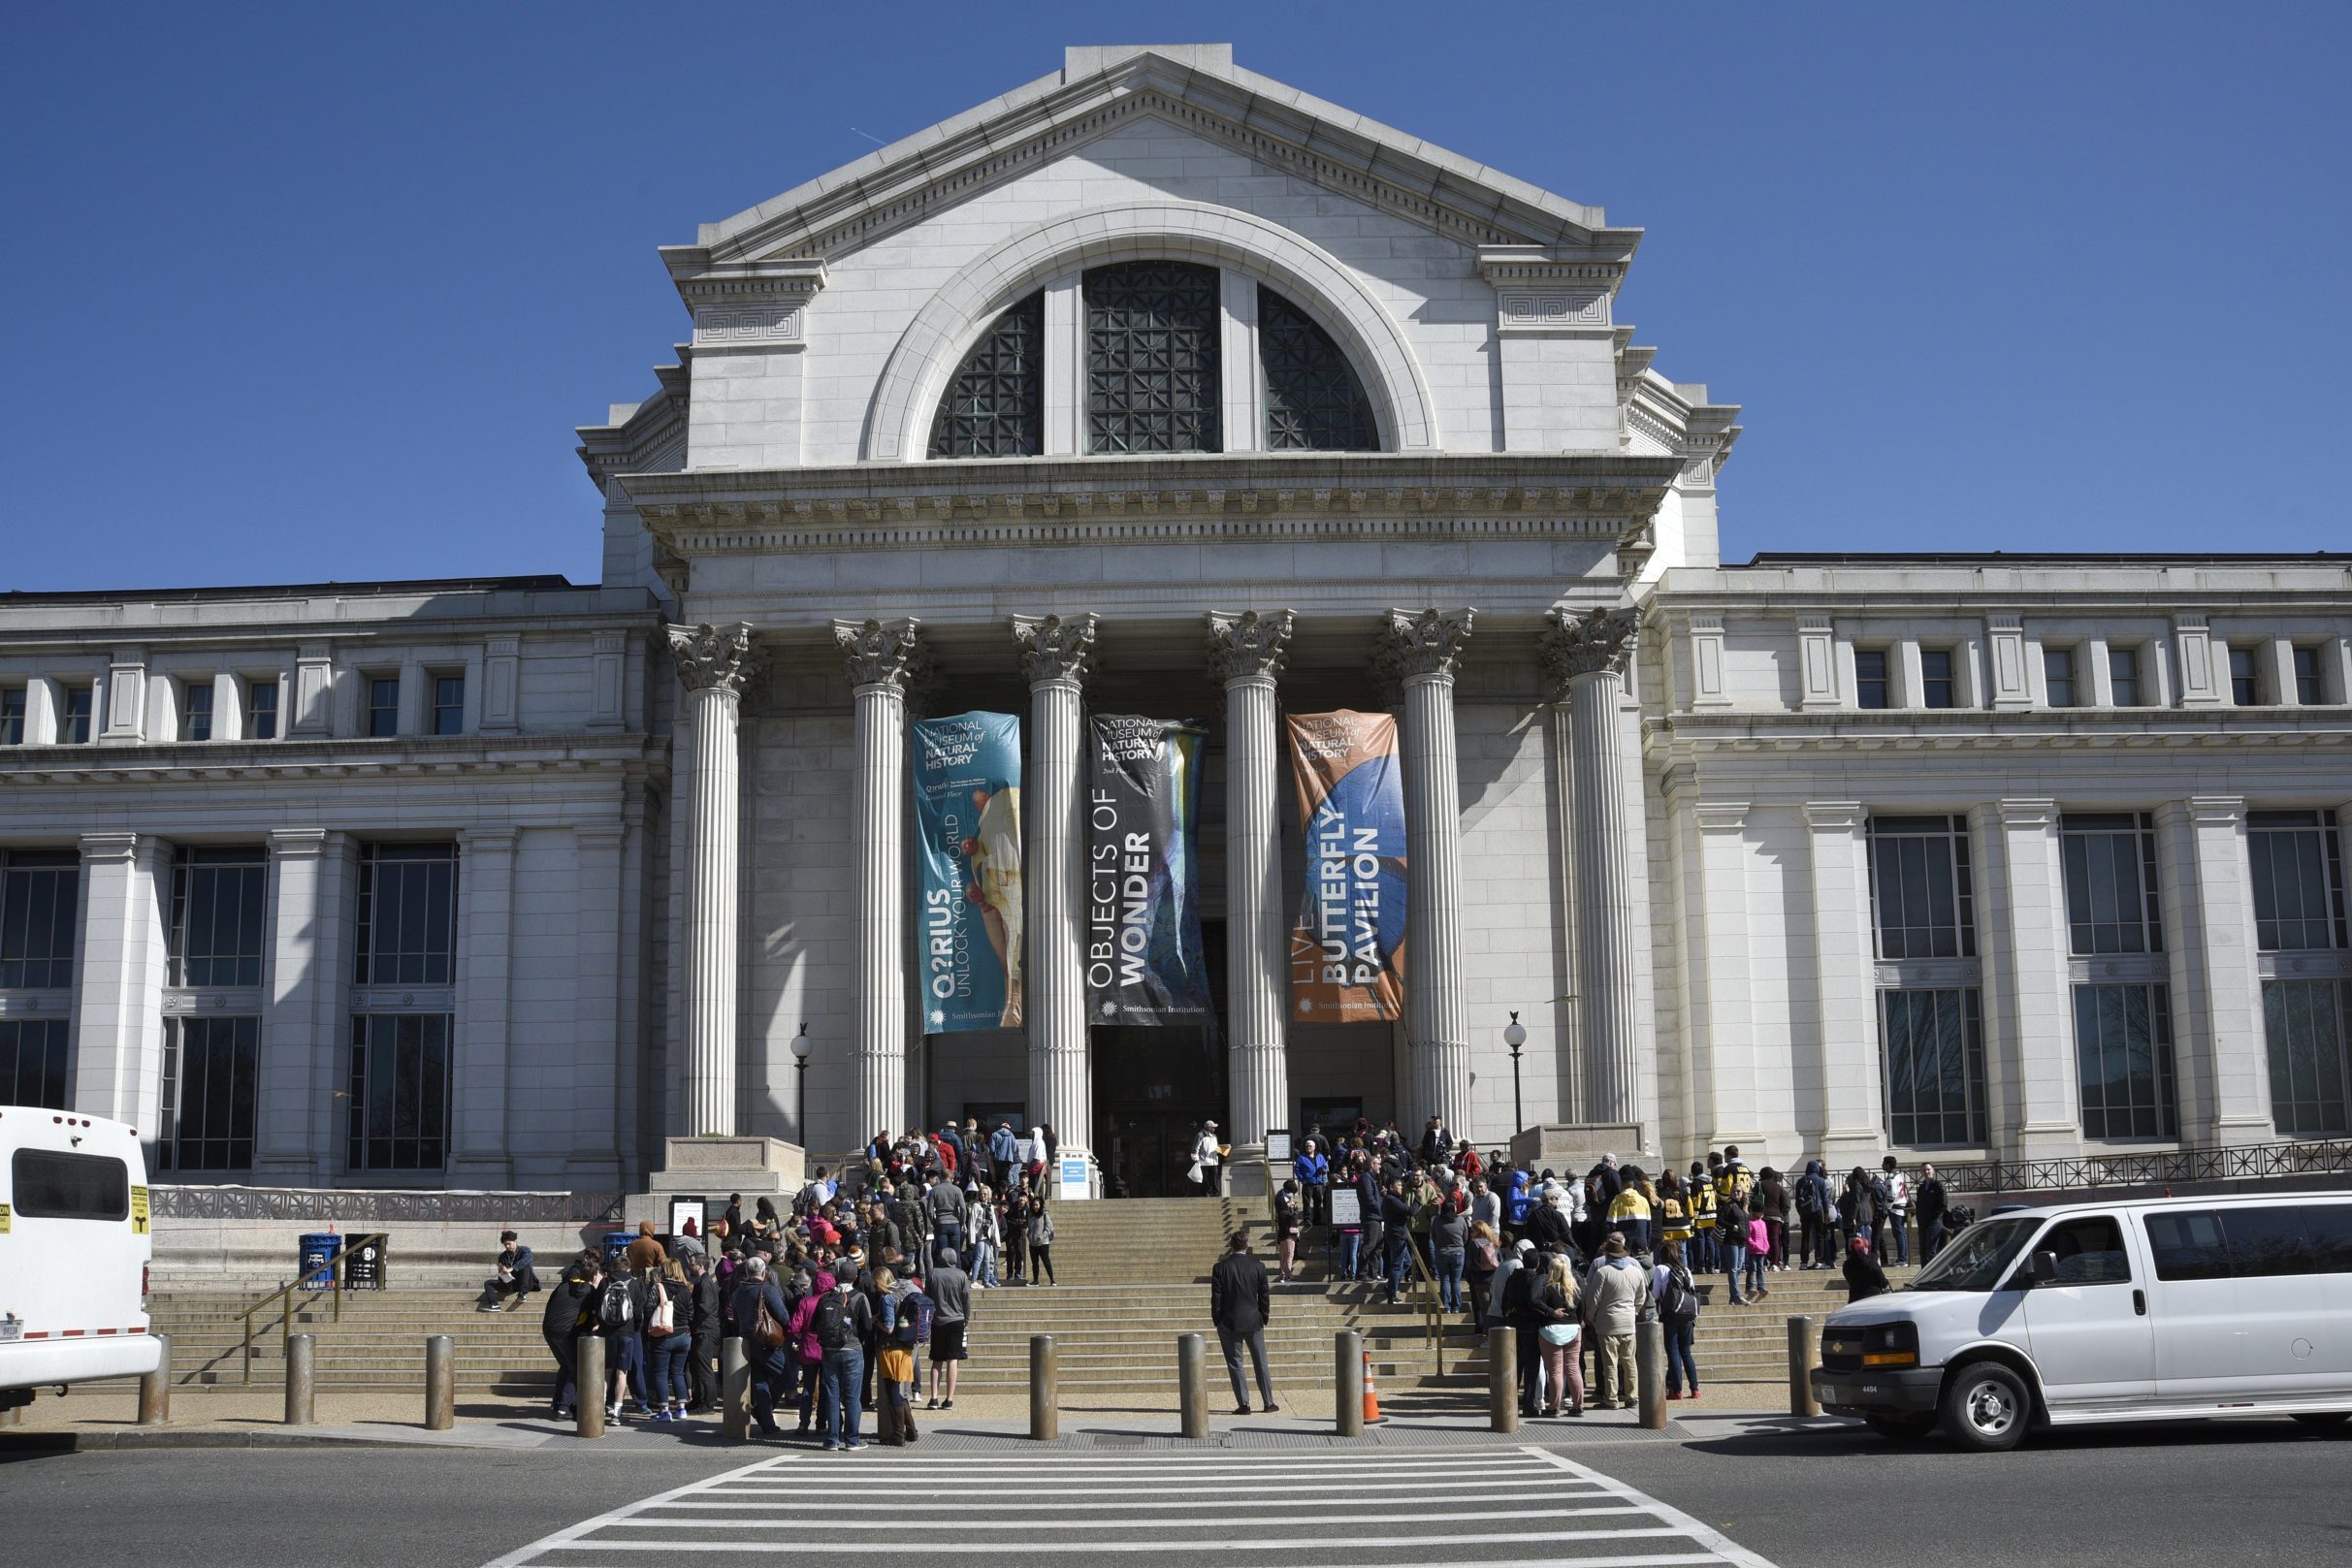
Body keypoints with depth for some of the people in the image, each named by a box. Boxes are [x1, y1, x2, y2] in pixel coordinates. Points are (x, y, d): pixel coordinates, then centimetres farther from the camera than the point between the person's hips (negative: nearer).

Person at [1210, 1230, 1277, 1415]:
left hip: (1229, 1323, -2)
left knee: (1235, 1364, 5)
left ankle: (1243, 1404, 2)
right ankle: (1268, 1402, 15)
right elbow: (1264, 1296, 2)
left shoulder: (1220, 1268, -8)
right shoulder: (1258, 1267, -3)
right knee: (1260, 1362, 12)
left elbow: (1216, 1298, -6)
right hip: (1254, 1322, 2)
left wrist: (1217, 1321, 4)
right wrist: (1263, 1319, 12)